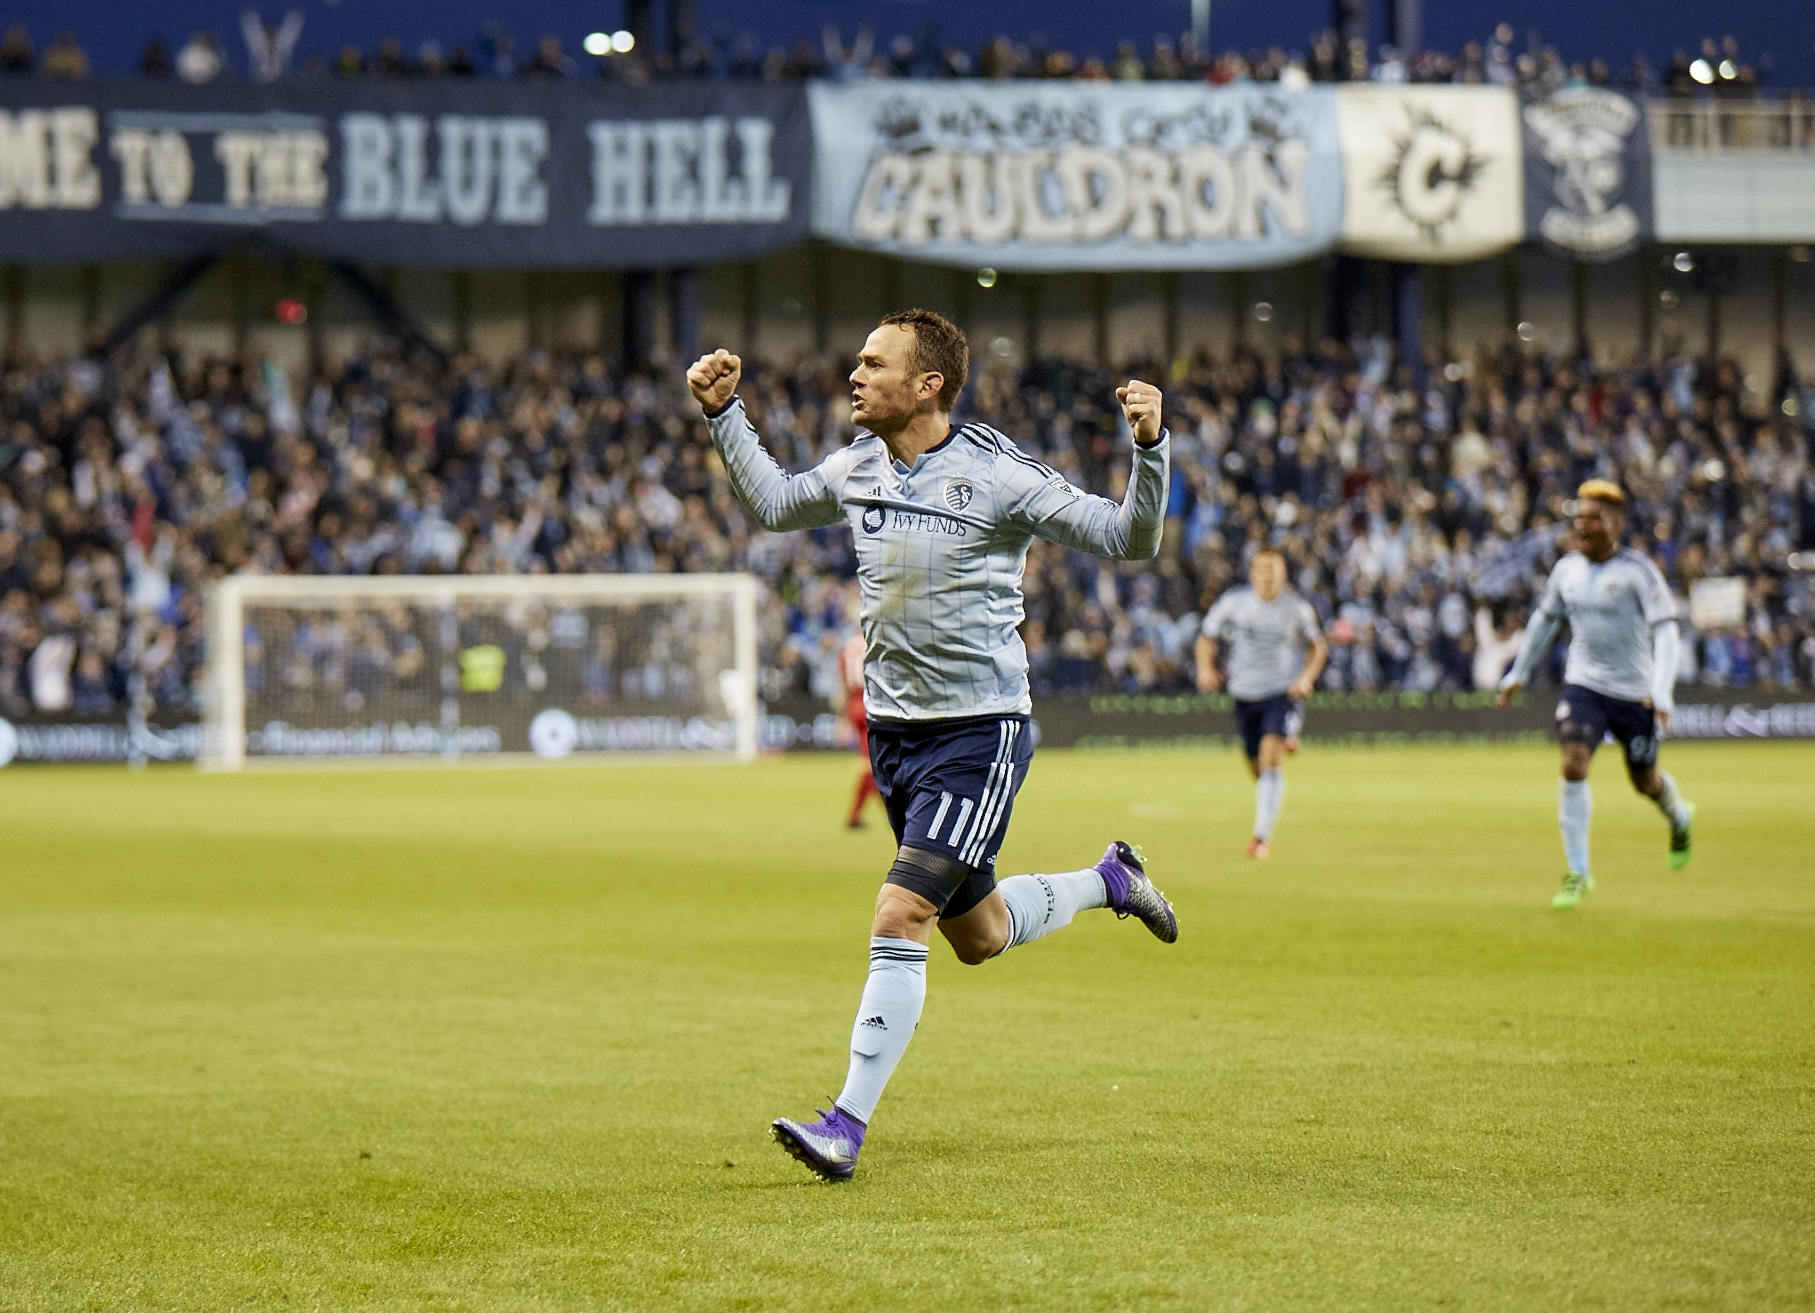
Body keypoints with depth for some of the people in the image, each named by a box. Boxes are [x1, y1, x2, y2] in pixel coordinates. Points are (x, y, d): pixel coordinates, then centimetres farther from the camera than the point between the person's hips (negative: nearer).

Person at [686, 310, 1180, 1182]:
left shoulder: (997, 476, -15)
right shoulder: (857, 469, 4)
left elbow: (1129, 539, -13)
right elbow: (774, 503, 25)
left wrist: (1148, 446, -29)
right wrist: (723, 414, 15)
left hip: (980, 728, -7)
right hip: (894, 728, 7)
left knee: (900, 918, -16)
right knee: (977, 937, 17)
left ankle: (848, 1124, -12)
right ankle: (1109, 881, 43)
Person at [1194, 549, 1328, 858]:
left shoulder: (1297, 608, -2)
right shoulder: (1233, 603, -1)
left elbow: (1318, 645, 12)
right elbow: (1207, 638, 11)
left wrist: (1307, 677, -5)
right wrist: (1206, 668, -8)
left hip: (1285, 692, -3)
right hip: (1245, 694, 3)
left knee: (1271, 760, -20)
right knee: (1257, 769, 8)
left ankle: (1263, 835, -24)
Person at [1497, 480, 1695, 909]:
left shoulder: (1637, 571, -14)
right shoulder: (1567, 569, 1)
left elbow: (1665, 630, -17)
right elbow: (1545, 618, 19)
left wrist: (1661, 692, -28)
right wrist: (1518, 673, 23)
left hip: (1635, 692, -3)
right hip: (1583, 684, 3)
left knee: (1645, 782, 12)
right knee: (1573, 765, -18)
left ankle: (1680, 819, 49)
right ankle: (1577, 873, -10)